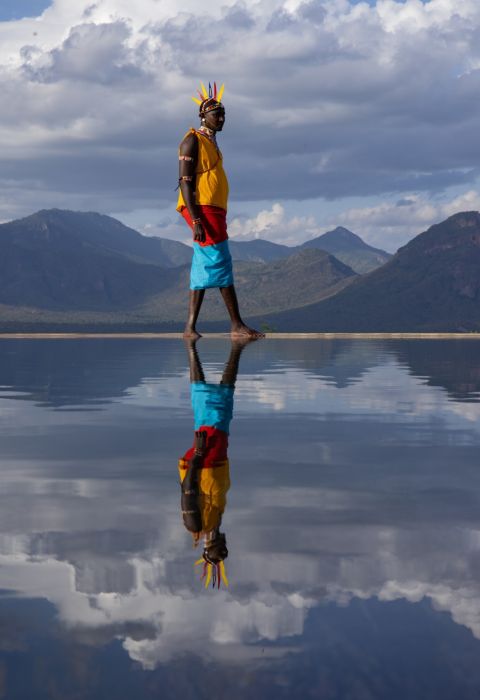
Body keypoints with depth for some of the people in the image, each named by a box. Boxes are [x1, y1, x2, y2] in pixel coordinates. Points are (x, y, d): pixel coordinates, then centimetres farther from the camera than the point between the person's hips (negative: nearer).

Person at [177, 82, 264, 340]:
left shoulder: (211, 143, 22)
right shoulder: (193, 140, -7)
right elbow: (185, 181, -14)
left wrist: (218, 221, 22)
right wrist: (196, 220, -23)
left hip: (213, 210, 10)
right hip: (201, 209, -10)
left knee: (205, 268, 6)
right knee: (220, 262, -10)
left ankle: (190, 327, 5)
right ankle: (237, 325, -9)